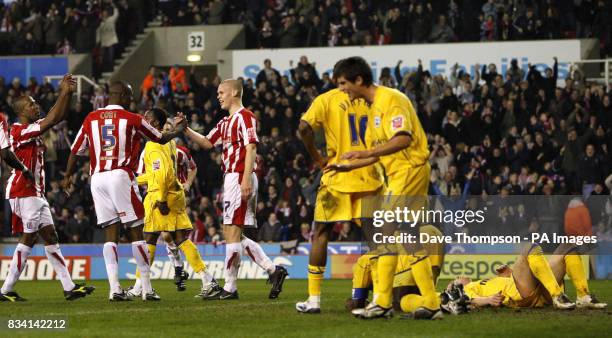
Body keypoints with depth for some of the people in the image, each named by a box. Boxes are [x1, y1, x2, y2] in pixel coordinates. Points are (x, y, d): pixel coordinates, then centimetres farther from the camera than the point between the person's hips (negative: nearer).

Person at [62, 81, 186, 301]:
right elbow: (161, 139, 16)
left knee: (111, 233, 5)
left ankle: (115, 289, -4)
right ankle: (147, 289, 2)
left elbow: (76, 151, 18)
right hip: (121, 175, -4)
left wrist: (68, 176, 35)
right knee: (135, 232, 2)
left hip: (97, 178, 4)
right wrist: (178, 130, 38)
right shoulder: (132, 119, 2)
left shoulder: (91, 119, 11)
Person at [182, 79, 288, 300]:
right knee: (232, 234, 8)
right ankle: (273, 270, 7)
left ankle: (230, 288, -6)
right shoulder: (225, 123, 21)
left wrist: (246, 180, -23)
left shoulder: (245, 117, -8)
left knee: (232, 232, -9)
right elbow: (207, 143, 26)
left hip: (240, 178, -10)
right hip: (231, 179, 10)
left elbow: (251, 149, -16)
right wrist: (186, 130, 13)